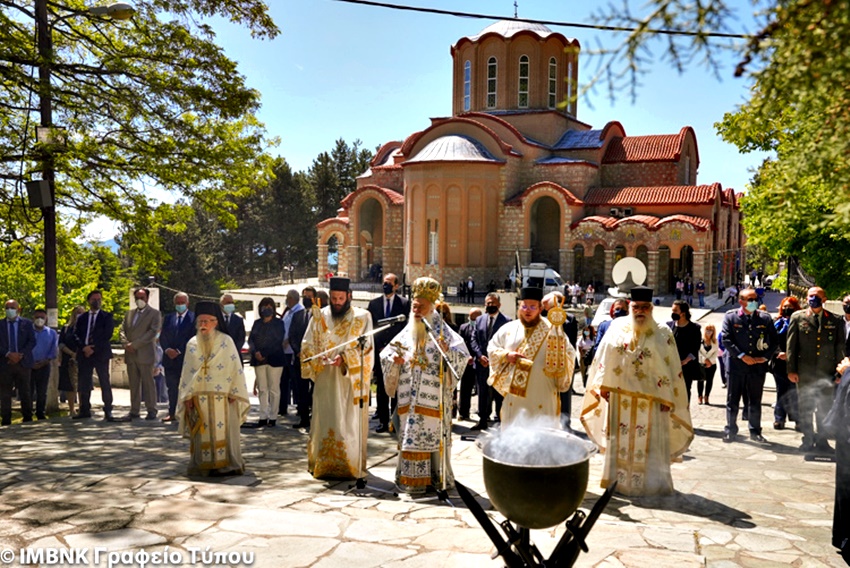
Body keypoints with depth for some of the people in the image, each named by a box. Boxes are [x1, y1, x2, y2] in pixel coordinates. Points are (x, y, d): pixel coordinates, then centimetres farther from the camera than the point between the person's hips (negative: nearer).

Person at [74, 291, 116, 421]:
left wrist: (94, 348, -11)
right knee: (84, 383, 4)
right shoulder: (82, 318, 16)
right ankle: (85, 410, 12)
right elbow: (76, 335, 7)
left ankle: (108, 411, -6)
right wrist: (84, 347, -10)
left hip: (101, 353, -3)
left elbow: (107, 335, -4)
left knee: (105, 383, -6)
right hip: (84, 353, 4)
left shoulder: (107, 316, 6)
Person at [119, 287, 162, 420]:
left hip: (145, 353, -5)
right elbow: (122, 330, 16)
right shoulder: (129, 313, 19)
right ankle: (134, 411, 13)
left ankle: (151, 411, 2)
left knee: (148, 383, -3)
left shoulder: (154, 313, 1)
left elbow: (153, 331, -10)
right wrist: (126, 343, -4)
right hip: (130, 354, 6)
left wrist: (135, 344, -14)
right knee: (133, 384, 8)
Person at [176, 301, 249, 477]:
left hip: (222, 396, -2)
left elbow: (235, 367, -1)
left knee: (224, 429, -2)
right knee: (202, 432, 4)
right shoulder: (192, 344, 9)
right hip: (199, 397, 3)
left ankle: (227, 464, 5)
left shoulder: (226, 341, 1)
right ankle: (204, 465, 11)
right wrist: (187, 396, 3)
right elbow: (187, 371, 11)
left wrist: (233, 392, -8)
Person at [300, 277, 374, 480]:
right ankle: (323, 464, 13)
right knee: (324, 420, 3)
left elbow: (365, 346, -7)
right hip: (325, 379, 2)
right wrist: (318, 358, -15)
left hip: (351, 379, -2)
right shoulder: (319, 317, 8)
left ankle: (352, 465, 10)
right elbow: (308, 345, 5)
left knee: (351, 423, 1)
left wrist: (344, 358, -22)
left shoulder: (362, 317, 1)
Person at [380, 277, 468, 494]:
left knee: (433, 434, -1)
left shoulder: (441, 331, 0)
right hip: (409, 398, 4)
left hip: (433, 399, -4)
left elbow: (462, 355, -9)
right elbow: (387, 354, 16)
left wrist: (448, 351, -28)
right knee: (409, 434, 6)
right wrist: (394, 359, -5)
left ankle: (436, 476, 9)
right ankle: (410, 477, 15)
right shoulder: (406, 333, 13)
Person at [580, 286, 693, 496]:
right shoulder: (617, 327, 2)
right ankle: (618, 480, 23)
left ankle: (650, 483, 16)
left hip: (649, 400, -2)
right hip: (619, 398, 2)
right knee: (619, 441, 10)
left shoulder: (662, 334, -3)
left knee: (649, 444, 3)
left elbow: (671, 368, -3)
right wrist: (603, 386, 0)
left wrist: (667, 398, -7)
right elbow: (604, 358, 5)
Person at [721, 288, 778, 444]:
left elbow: (774, 340, 9)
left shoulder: (765, 318, 6)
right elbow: (726, 340, -7)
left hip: (757, 366, 2)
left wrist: (765, 357, -5)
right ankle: (730, 430, 17)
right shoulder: (730, 317, -1)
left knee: (755, 401, 10)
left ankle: (755, 431, 22)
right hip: (736, 365, -2)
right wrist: (742, 356, -14)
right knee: (732, 400, 5)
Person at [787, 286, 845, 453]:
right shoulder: (797, 317, 4)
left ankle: (822, 441, 18)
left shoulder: (835, 320, 7)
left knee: (826, 408, 6)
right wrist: (791, 369, -4)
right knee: (805, 407, 5)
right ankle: (808, 440, 16)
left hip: (827, 372, 1)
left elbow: (840, 347, 7)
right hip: (804, 372, -1)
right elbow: (790, 345, 1)